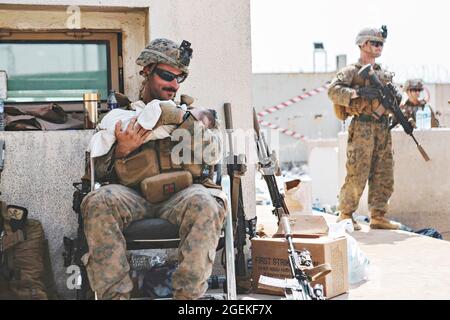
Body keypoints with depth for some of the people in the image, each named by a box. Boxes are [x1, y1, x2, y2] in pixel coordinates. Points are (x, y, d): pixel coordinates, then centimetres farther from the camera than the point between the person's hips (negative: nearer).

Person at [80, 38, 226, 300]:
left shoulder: (190, 110, 25)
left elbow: (215, 148, 9)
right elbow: (100, 172, 15)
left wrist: (186, 121, -7)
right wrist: (121, 150, -6)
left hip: (180, 196, 0)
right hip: (134, 197, 0)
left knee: (205, 203, -36)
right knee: (98, 202, -33)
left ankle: (187, 294, -31)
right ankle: (114, 294, -30)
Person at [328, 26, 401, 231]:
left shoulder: (385, 74, 20)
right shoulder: (351, 71, 0)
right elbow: (333, 91, -13)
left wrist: (385, 104, -9)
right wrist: (357, 93, -23)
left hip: (383, 128, 7)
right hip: (362, 128, -7)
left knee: (384, 175, 6)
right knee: (357, 175, -7)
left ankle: (378, 216, 14)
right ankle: (345, 216, 4)